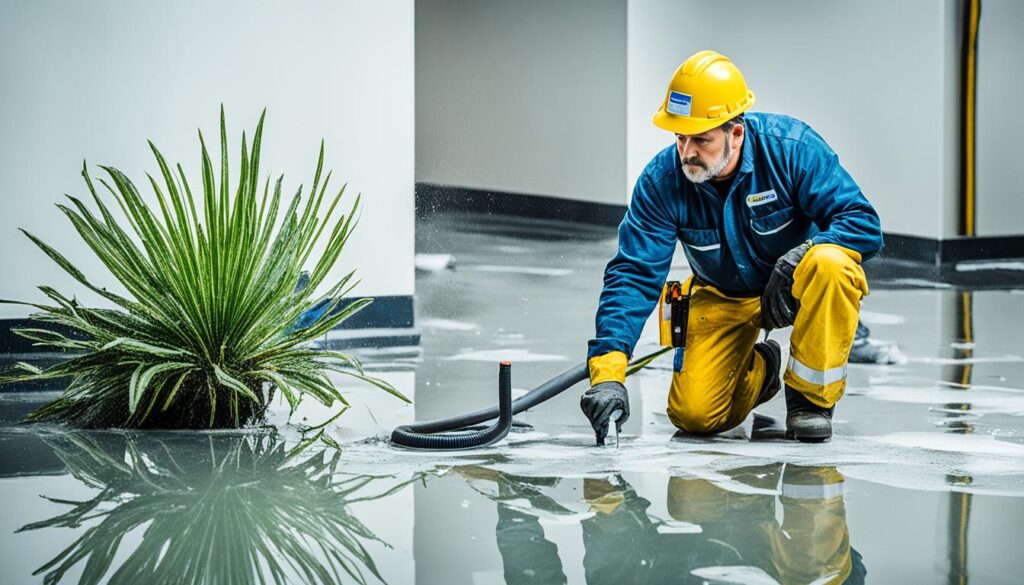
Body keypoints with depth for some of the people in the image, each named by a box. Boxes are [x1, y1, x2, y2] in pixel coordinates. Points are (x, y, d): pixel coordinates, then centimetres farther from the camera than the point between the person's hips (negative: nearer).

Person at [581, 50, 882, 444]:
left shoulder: (792, 147, -26)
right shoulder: (661, 180, -20)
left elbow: (864, 224, -24)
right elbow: (633, 275, -21)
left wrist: (804, 251, -42)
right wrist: (608, 374, -31)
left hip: (796, 287, -2)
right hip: (724, 298, 2)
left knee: (830, 264, -37)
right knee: (693, 414, -13)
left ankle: (810, 396, -14)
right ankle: (756, 371, 23)